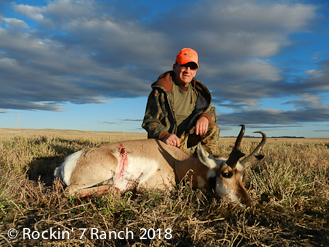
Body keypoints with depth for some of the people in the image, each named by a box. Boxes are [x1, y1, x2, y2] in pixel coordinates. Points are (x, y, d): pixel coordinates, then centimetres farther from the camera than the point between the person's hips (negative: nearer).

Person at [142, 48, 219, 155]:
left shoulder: (197, 91, 8)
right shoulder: (161, 90, -8)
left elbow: (211, 111, 10)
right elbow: (150, 121, -11)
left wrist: (205, 117, -17)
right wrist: (164, 135, -32)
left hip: (188, 140, 5)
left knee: (213, 128, -16)